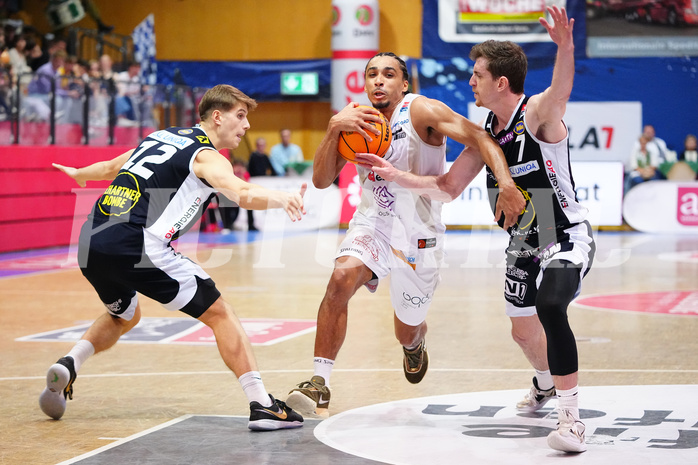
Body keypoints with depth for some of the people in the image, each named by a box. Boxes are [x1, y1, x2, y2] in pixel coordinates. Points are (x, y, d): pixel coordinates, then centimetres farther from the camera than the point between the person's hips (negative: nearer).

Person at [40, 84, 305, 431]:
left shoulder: (162, 136, 25)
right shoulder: (207, 156, 2)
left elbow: (110, 167, 42)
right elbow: (240, 192, -21)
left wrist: (77, 175, 62)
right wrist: (281, 198, -38)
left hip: (90, 242, 8)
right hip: (135, 245, -8)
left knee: (124, 317, 34)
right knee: (219, 313, 0)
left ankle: (68, 364, 14)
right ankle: (262, 405, -6)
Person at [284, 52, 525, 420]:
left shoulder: (421, 111, -16)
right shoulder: (356, 119, -3)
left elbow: (480, 138, -25)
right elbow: (321, 180, -7)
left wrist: (506, 185, -41)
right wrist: (334, 128, -22)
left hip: (419, 232, -2)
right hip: (372, 221, 2)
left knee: (407, 331, 15)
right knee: (341, 278, -31)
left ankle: (414, 346, 56)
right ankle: (319, 384, -26)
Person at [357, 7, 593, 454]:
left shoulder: (537, 113, -21)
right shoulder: (485, 132, 2)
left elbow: (561, 90, -46)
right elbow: (448, 187, 9)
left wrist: (565, 49, -66)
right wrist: (396, 175, 0)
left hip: (567, 237, -8)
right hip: (523, 243, 8)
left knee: (550, 309, -33)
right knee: (523, 329, 22)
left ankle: (570, 416, -26)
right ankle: (545, 382, 56)